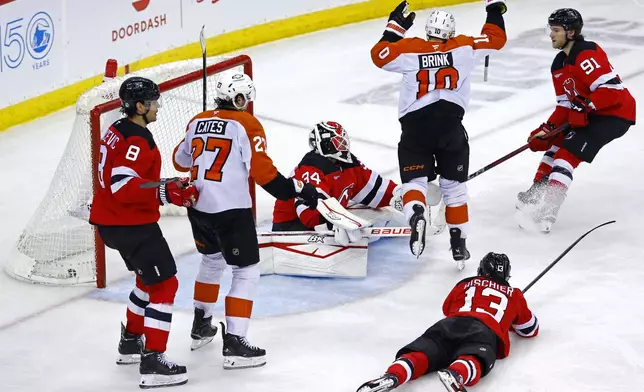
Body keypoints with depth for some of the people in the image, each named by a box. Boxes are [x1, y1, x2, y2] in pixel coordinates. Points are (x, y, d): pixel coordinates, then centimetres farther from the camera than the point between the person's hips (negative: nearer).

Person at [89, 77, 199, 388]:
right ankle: (152, 362, -14)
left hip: (112, 222, 11)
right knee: (165, 283, -9)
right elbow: (123, 187, -30)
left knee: (149, 278, 27)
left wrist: (172, 187, 13)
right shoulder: (136, 140, -21)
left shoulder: (119, 131, 11)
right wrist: (167, 193, -34)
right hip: (130, 225, -10)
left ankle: (131, 341, 38)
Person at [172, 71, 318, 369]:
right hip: (231, 211, -7)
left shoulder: (198, 121, 8)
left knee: (212, 259, 30)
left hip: (198, 207, 7)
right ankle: (234, 343, -9)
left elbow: (181, 160, 21)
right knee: (246, 272, 0)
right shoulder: (247, 125, -10)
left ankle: (201, 325, 41)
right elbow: (261, 170, -18)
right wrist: (295, 189, -12)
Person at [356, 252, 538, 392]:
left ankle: (392, 377, -49)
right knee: (472, 360, -32)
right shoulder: (514, 295, 32)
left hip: (450, 324, 2)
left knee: (418, 355, -17)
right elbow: (531, 329, 42)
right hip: (485, 331, -2)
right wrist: (511, 321, 60)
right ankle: (455, 375, -68)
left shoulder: (465, 284, 36)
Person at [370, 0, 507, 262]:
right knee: (454, 186, 15)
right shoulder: (463, 47, 3)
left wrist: (395, 27, 21)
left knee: (414, 181, 4)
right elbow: (496, 38, 11)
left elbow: (379, 54, 12)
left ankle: (416, 214, -30)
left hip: (415, 128, -1)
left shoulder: (410, 49, 0)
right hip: (451, 127, 1)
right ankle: (458, 244, 16)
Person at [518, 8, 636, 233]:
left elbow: (612, 88, -27)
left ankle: (546, 211, -20)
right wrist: (546, 130, 3)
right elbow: (565, 105, 13)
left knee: (568, 152, -16)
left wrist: (585, 106, -30)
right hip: (589, 114, 10)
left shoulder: (587, 55, -21)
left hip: (615, 113, -10)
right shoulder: (559, 65, 11)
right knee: (555, 144, 13)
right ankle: (538, 191, 23)